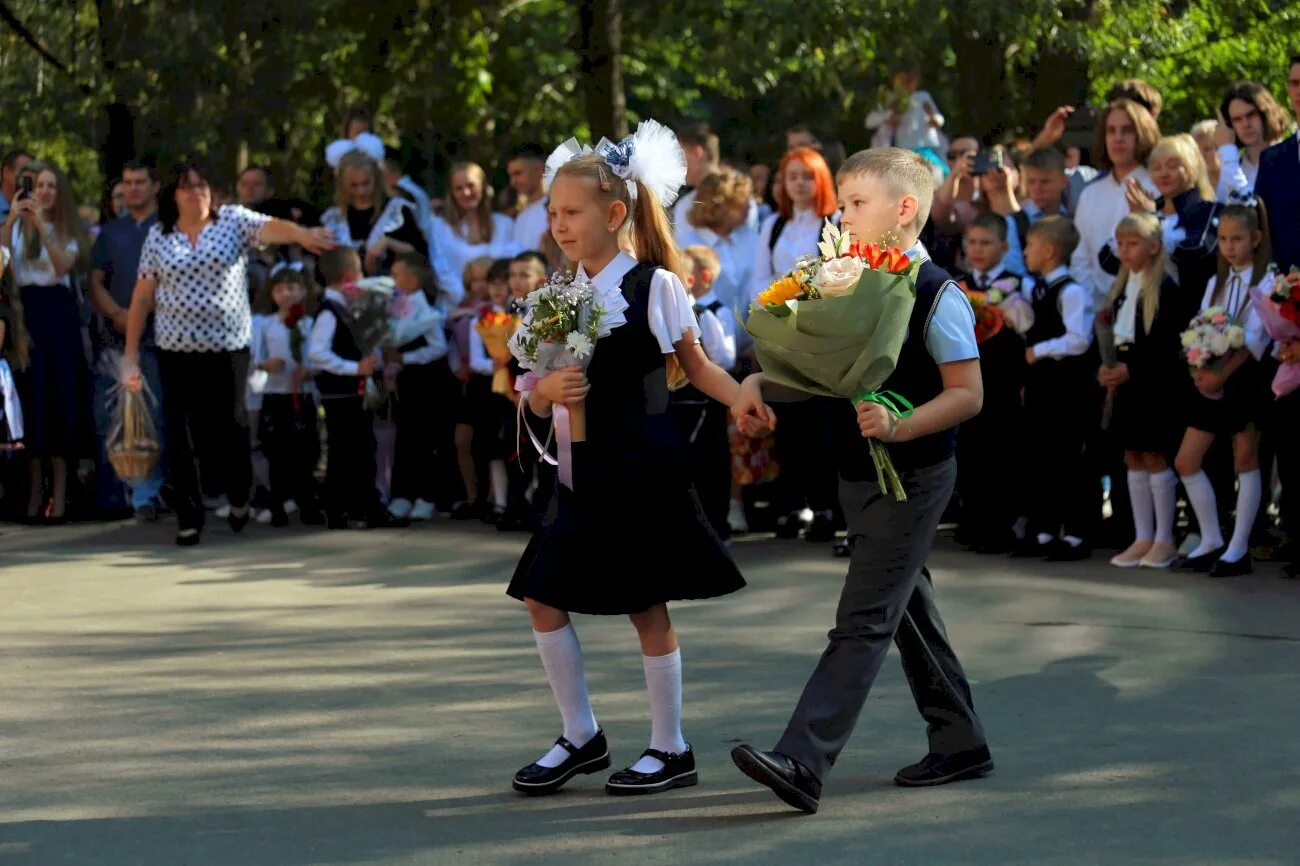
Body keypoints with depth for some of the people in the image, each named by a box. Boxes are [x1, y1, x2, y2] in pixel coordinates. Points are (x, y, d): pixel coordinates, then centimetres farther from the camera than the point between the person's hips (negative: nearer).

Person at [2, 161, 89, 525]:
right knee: (32, 393, -2)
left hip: (59, 314, 1)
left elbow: (63, 265, -9)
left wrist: (42, 225, -17)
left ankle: (59, 490, 3)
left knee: (62, 394, 0)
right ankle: (35, 485, 4)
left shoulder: (67, 230, 9)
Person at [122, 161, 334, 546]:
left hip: (227, 347, -1)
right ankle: (188, 519, 11)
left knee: (228, 429, 4)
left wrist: (301, 234, -42)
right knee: (183, 438, 0)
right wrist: (130, 355, 5)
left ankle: (240, 493, 33)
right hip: (176, 351, 1)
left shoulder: (234, 221, 0)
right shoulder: (158, 236, 5)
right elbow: (142, 297, 8)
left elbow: (271, 228, -20)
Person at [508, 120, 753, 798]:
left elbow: (697, 366, 1)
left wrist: (742, 399, -17)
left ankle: (670, 748, 13)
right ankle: (581, 736, 17)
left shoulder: (655, 286, -6)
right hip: (583, 471, 6)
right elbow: (537, 402, 8)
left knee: (647, 608, 0)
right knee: (543, 598, 3)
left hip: (645, 468, -6)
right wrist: (548, 392, -14)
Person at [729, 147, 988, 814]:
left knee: (863, 621, -12)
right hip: (859, 475, 8)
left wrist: (899, 428, -29)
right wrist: (760, 380, -1)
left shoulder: (936, 295, -14)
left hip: (912, 477, -8)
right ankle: (958, 743, 29)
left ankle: (802, 763, -21)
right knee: (907, 612, 16)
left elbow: (967, 394, -16)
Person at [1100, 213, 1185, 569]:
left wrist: (1130, 370, -19)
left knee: (1155, 457, -3)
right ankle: (1143, 538, 16)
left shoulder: (1165, 288, -12)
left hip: (1157, 385, -8)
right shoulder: (1122, 286, 11)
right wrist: (1109, 368, 0)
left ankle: (1165, 539, 6)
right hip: (1128, 382, 8)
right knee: (1133, 459, 9)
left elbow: (1169, 346, -16)